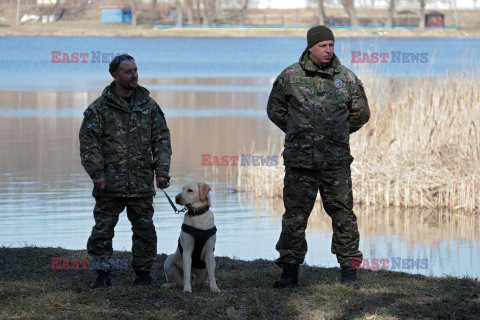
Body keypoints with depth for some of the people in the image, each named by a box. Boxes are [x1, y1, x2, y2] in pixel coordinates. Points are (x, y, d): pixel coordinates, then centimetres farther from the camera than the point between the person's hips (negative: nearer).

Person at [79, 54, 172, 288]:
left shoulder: (148, 105, 8)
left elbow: (161, 138, 11)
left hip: (142, 182, 3)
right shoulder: (100, 107, -2)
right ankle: (102, 275, 8)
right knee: (103, 229, -1)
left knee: (145, 229, 6)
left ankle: (143, 273, 17)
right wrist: (97, 172, -13)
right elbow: (88, 141, -4)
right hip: (110, 182, -3)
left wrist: (161, 171, 2)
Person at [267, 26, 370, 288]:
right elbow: (275, 110, 14)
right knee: (295, 215, 2)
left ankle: (348, 269, 10)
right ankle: (290, 271, 9)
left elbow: (361, 114, 17)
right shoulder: (289, 77, 1)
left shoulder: (346, 78, 4)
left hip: (336, 160, 1)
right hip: (299, 159, 0)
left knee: (342, 213, 2)